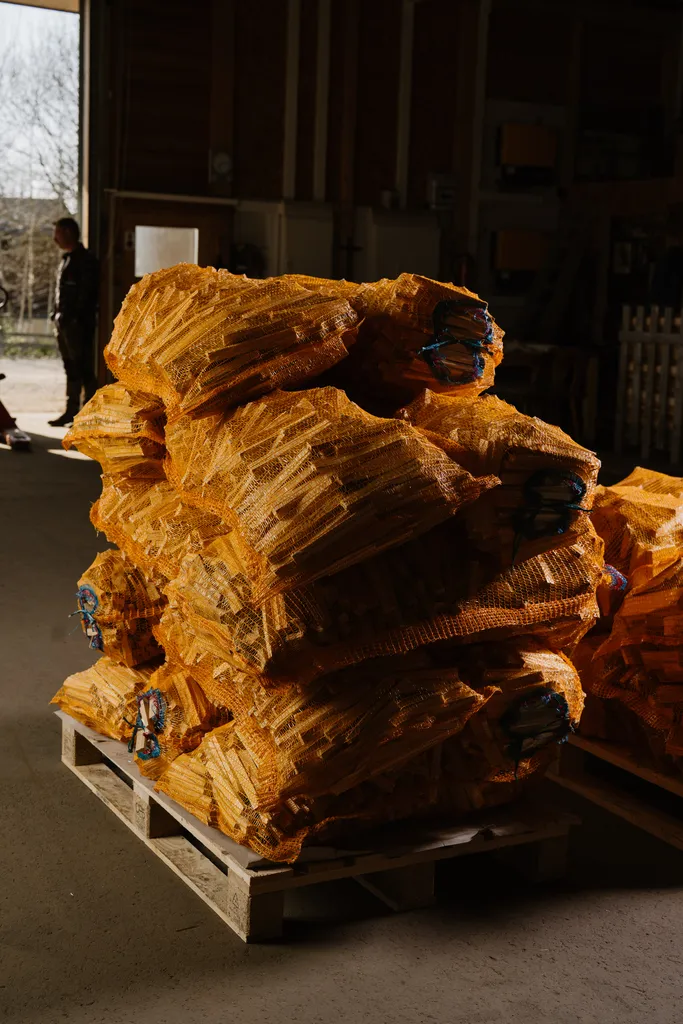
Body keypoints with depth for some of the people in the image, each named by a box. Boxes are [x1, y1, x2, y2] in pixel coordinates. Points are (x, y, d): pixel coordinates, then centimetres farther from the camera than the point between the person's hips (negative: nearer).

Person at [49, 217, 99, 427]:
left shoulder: (85, 260, -10)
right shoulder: (66, 259, 19)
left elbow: (87, 293, -16)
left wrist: (76, 318, -19)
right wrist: (57, 315, 14)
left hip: (78, 323, -9)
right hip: (64, 322, 9)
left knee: (83, 369, -7)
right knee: (71, 369, 12)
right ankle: (71, 410, 17)